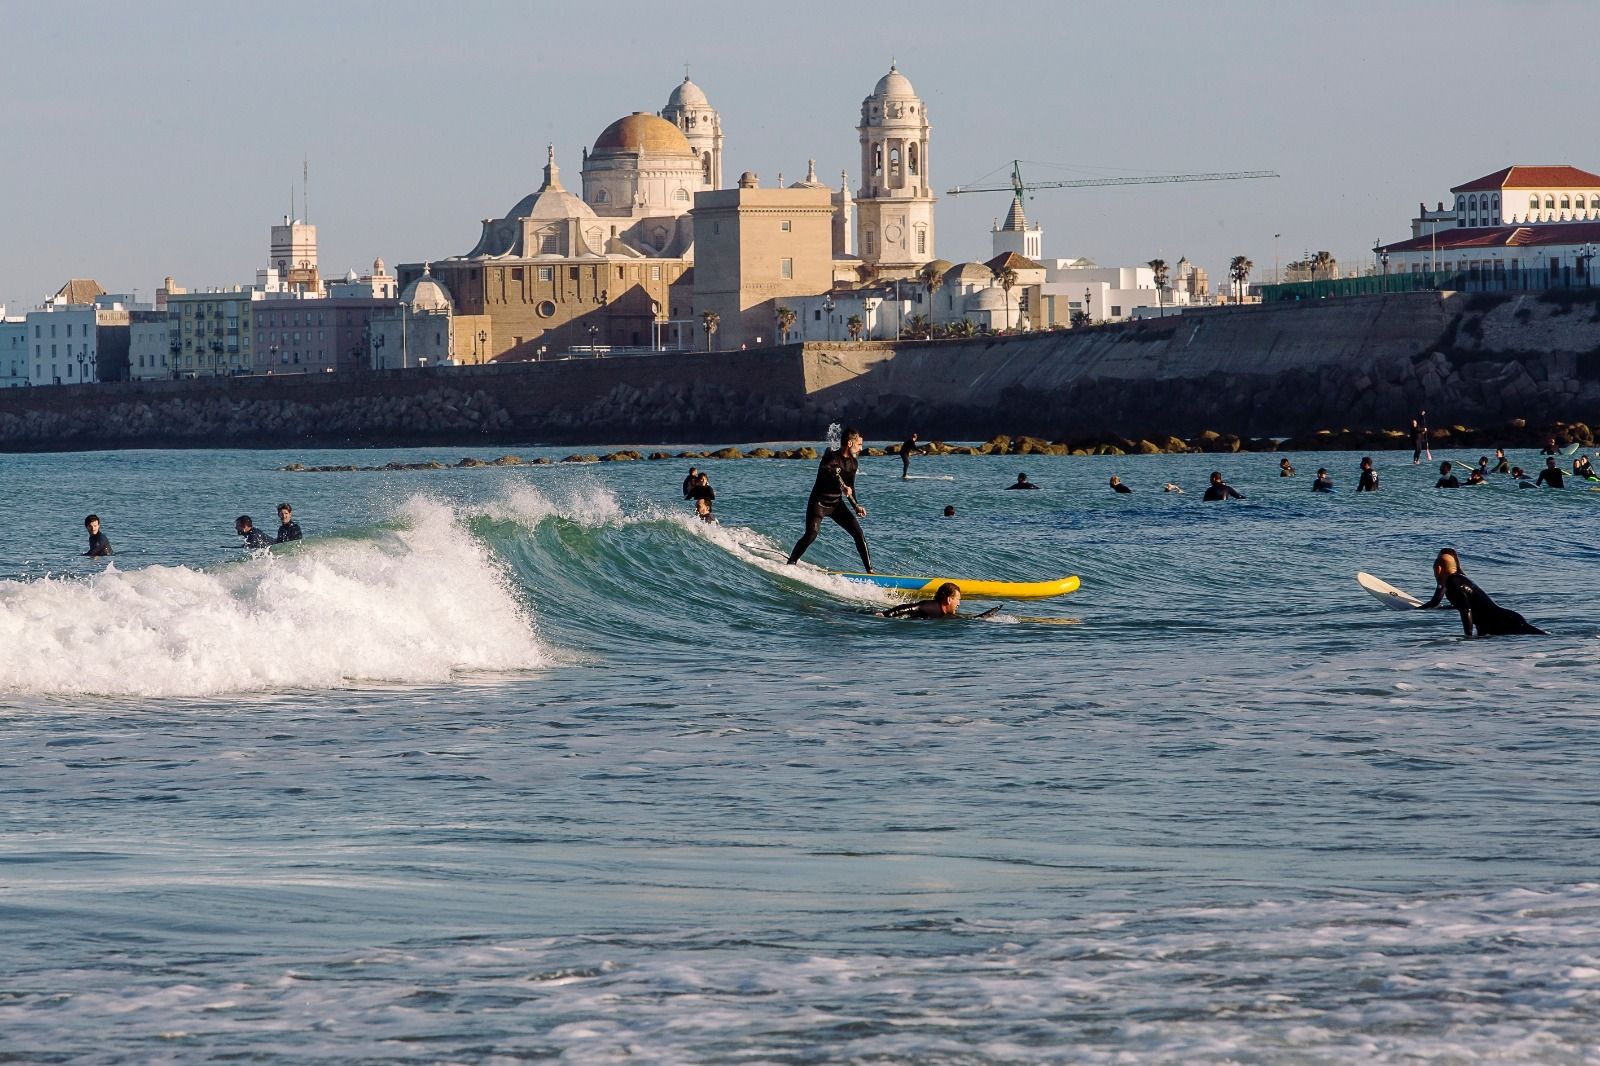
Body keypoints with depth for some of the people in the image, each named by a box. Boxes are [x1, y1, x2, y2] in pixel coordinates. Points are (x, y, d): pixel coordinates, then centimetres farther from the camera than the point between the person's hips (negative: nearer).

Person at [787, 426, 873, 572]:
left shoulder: (852, 462, 7)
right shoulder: (831, 458, -18)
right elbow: (826, 470, -41)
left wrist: (856, 507, 6)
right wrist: (842, 486, -56)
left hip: (836, 504, 7)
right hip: (819, 502, -7)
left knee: (859, 534, -3)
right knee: (811, 534, -24)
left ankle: (869, 570, 2)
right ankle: (790, 564, -11)